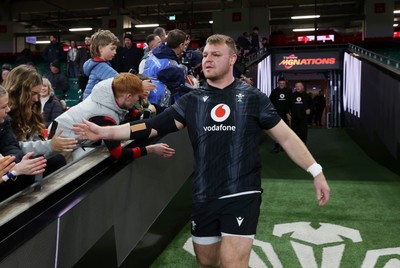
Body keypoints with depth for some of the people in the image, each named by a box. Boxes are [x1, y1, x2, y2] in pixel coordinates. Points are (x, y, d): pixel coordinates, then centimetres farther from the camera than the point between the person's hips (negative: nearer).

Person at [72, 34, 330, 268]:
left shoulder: (252, 97, -1)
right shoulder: (192, 101, 4)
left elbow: (286, 136, 2)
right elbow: (153, 126, -3)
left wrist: (316, 171, -2)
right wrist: (104, 131, -13)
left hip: (242, 193, -3)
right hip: (205, 196, 4)